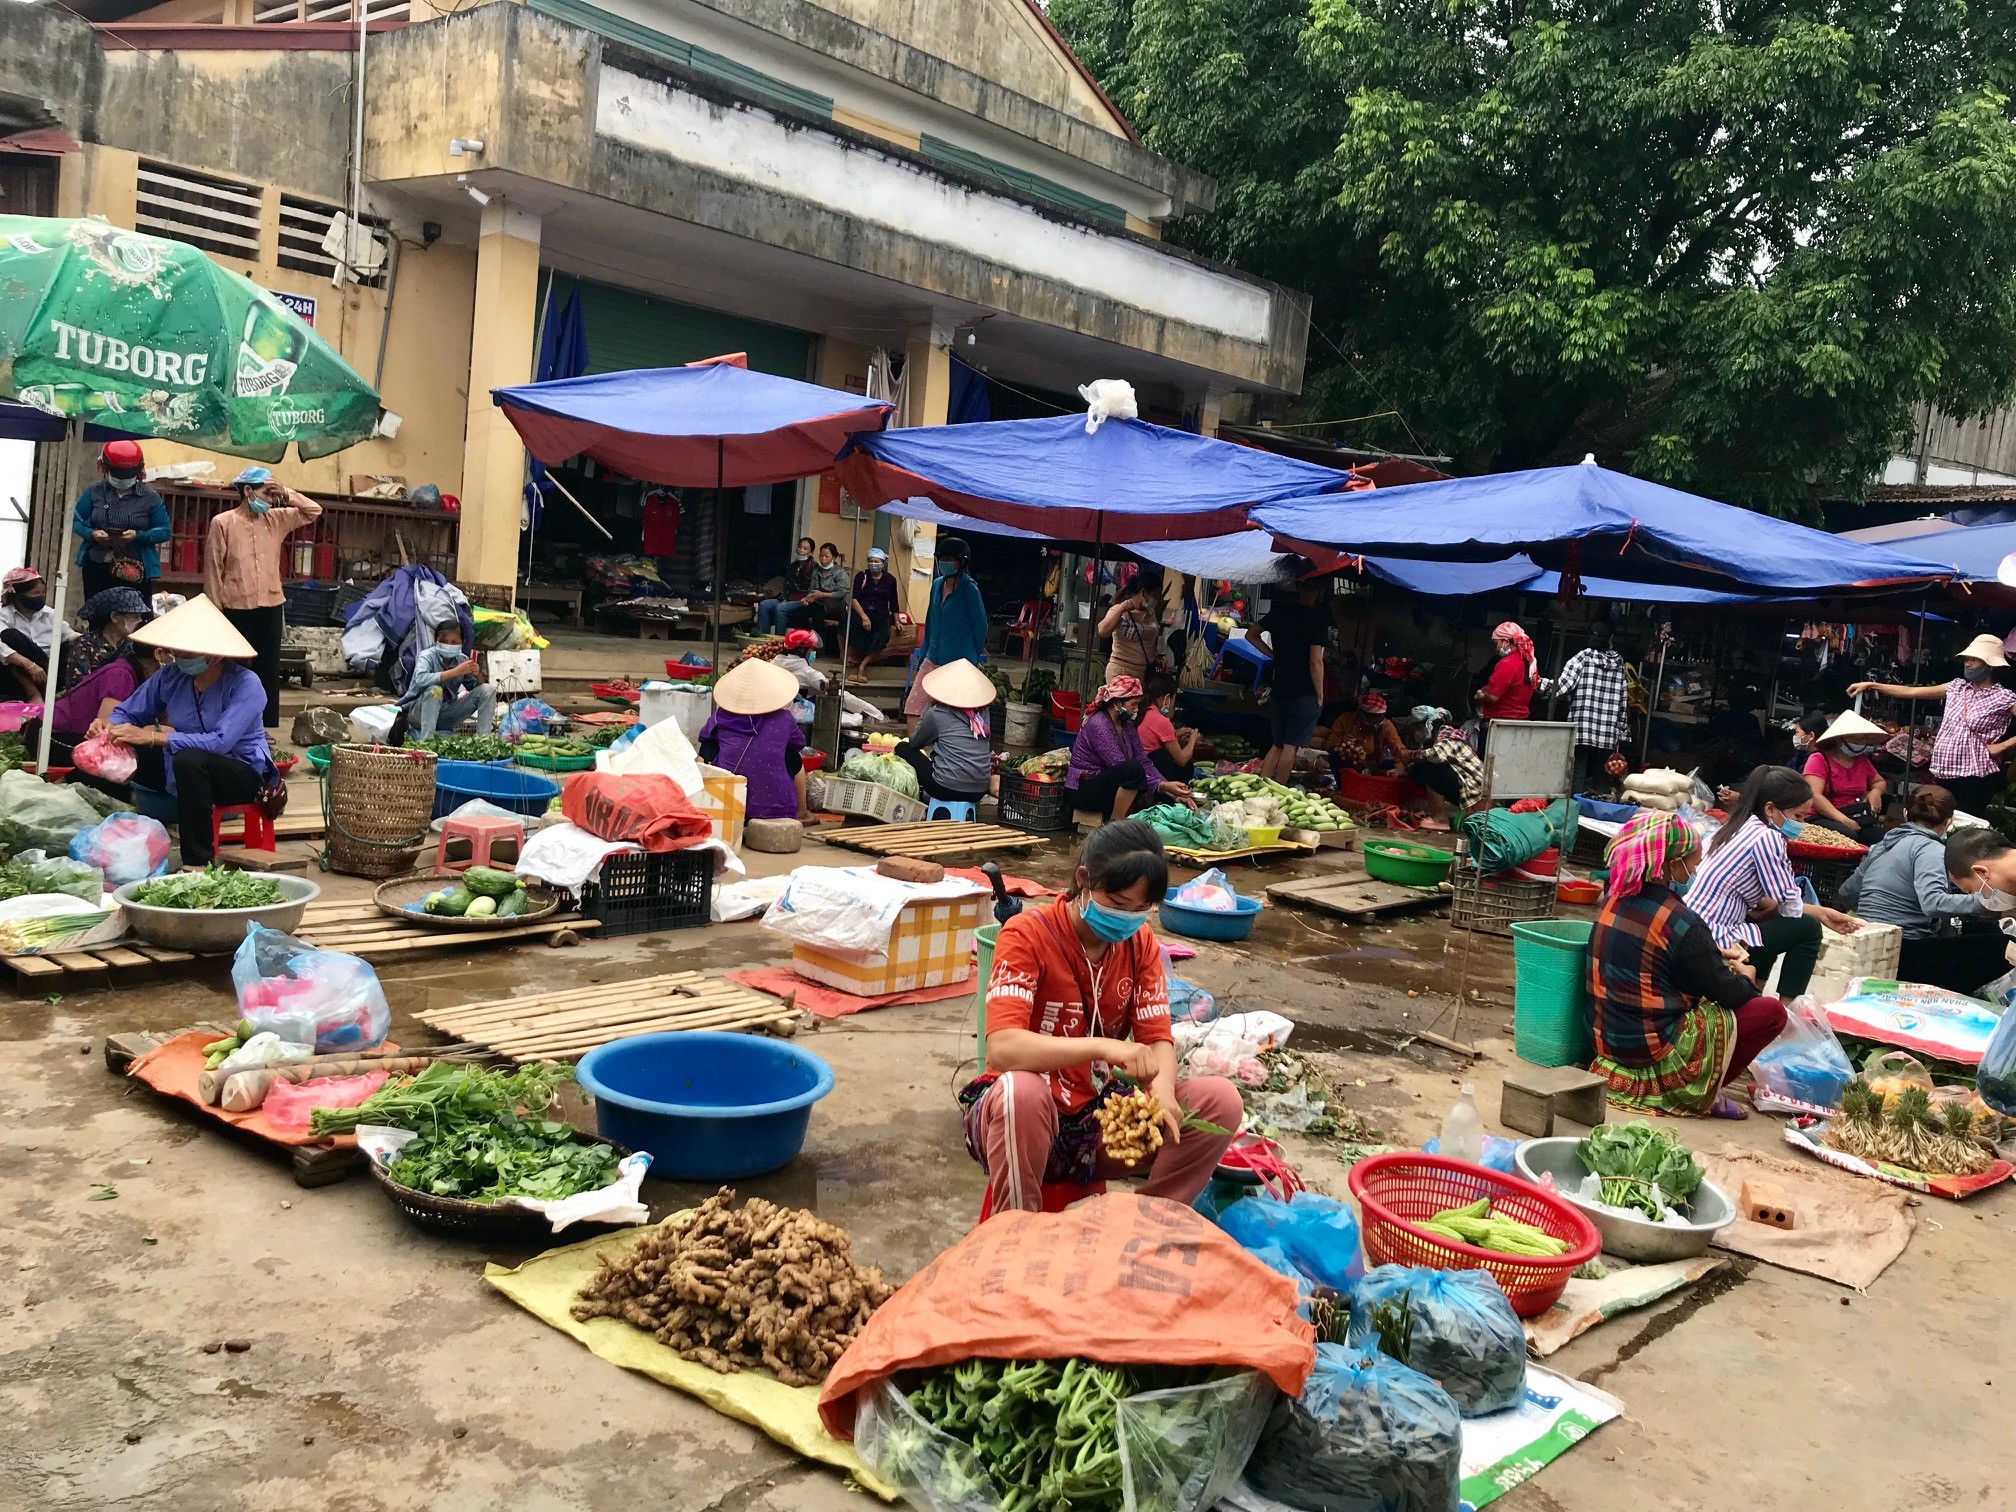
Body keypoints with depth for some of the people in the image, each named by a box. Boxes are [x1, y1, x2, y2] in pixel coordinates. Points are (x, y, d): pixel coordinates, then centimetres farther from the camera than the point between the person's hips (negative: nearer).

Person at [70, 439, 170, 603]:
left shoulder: (150, 498, 2)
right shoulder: (94, 492, 8)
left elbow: (163, 531, 0)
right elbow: (75, 520, 11)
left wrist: (138, 536, -18)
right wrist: (92, 534, -11)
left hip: (136, 572, -2)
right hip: (97, 569, 2)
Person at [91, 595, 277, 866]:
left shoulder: (244, 684, -21)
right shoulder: (170, 676, -3)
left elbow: (220, 742, -32)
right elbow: (127, 712, 9)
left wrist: (152, 736, -35)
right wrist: (110, 726, -17)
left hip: (244, 772, -6)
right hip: (185, 772, 6)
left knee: (188, 758, -37)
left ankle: (199, 861, -29)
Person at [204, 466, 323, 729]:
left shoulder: (277, 520, 7)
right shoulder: (223, 523, -5)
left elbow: (314, 511, 12)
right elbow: (213, 569, -4)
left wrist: (286, 495, -3)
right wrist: (215, 609, -5)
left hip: (271, 607, 4)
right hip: (236, 609, -4)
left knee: (268, 669, 9)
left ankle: (267, 725, 16)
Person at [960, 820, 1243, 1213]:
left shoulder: (1141, 942, 1)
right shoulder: (1027, 935, -16)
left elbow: (1158, 1040, -3)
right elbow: (1001, 1048, -29)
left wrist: (1162, 1089, -27)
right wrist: (1103, 1047, -41)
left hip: (1100, 1121, 5)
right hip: (1028, 1119, -5)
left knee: (1220, 1099, -15)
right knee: (1020, 1091, -39)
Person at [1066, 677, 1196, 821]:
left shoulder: (1127, 725, 7)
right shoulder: (1098, 725, -20)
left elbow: (1144, 762, 1)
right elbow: (1124, 769, -26)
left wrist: (1174, 795, -10)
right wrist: (1162, 786, -29)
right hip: (1083, 791, -9)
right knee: (1133, 768, -32)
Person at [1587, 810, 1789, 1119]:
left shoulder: (1614, 899, 1)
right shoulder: (1683, 923, -22)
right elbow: (1726, 993, -10)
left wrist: (1713, 954, 18)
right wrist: (1747, 978, 12)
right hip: (1655, 1051, -8)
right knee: (1771, 1012, 2)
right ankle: (1702, 1095, 1)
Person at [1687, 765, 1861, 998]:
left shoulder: (1738, 827, 11)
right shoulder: (1766, 837, -15)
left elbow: (1759, 899, 17)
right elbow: (1792, 908, -10)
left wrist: (1821, 912, 15)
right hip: (1712, 944, -10)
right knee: (1808, 928, -1)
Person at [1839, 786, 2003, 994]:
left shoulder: (1883, 845, 17)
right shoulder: (1930, 849, -7)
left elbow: (1847, 893, 27)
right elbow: (1933, 903, -25)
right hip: (1903, 955, -9)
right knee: (2003, 947, -11)